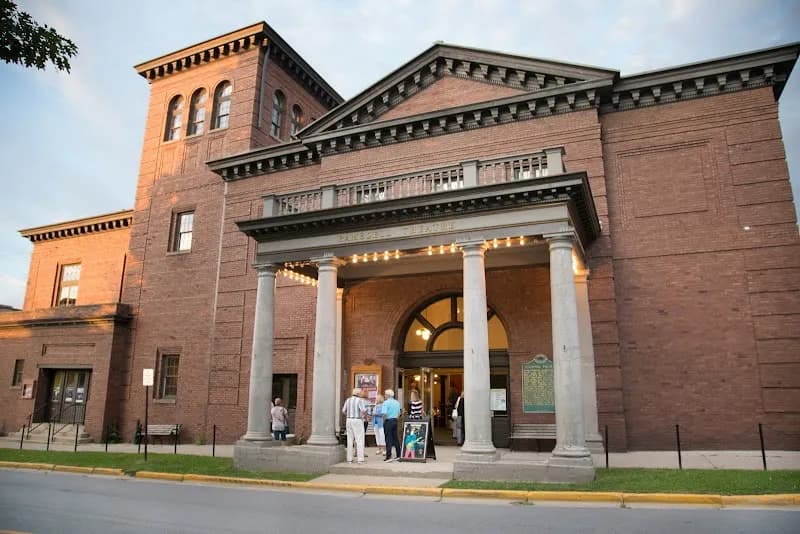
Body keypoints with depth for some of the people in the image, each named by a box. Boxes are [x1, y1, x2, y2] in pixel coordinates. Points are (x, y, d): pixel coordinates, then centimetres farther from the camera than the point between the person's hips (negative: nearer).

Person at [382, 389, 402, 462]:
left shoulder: (386, 402, -12)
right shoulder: (397, 402, 10)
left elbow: (384, 414, -20)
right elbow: (399, 413, 13)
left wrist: (383, 421, -8)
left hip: (388, 421, -7)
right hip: (395, 421, 7)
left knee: (388, 439, -3)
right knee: (395, 438, 13)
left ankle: (389, 456, -4)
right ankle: (398, 455, 16)